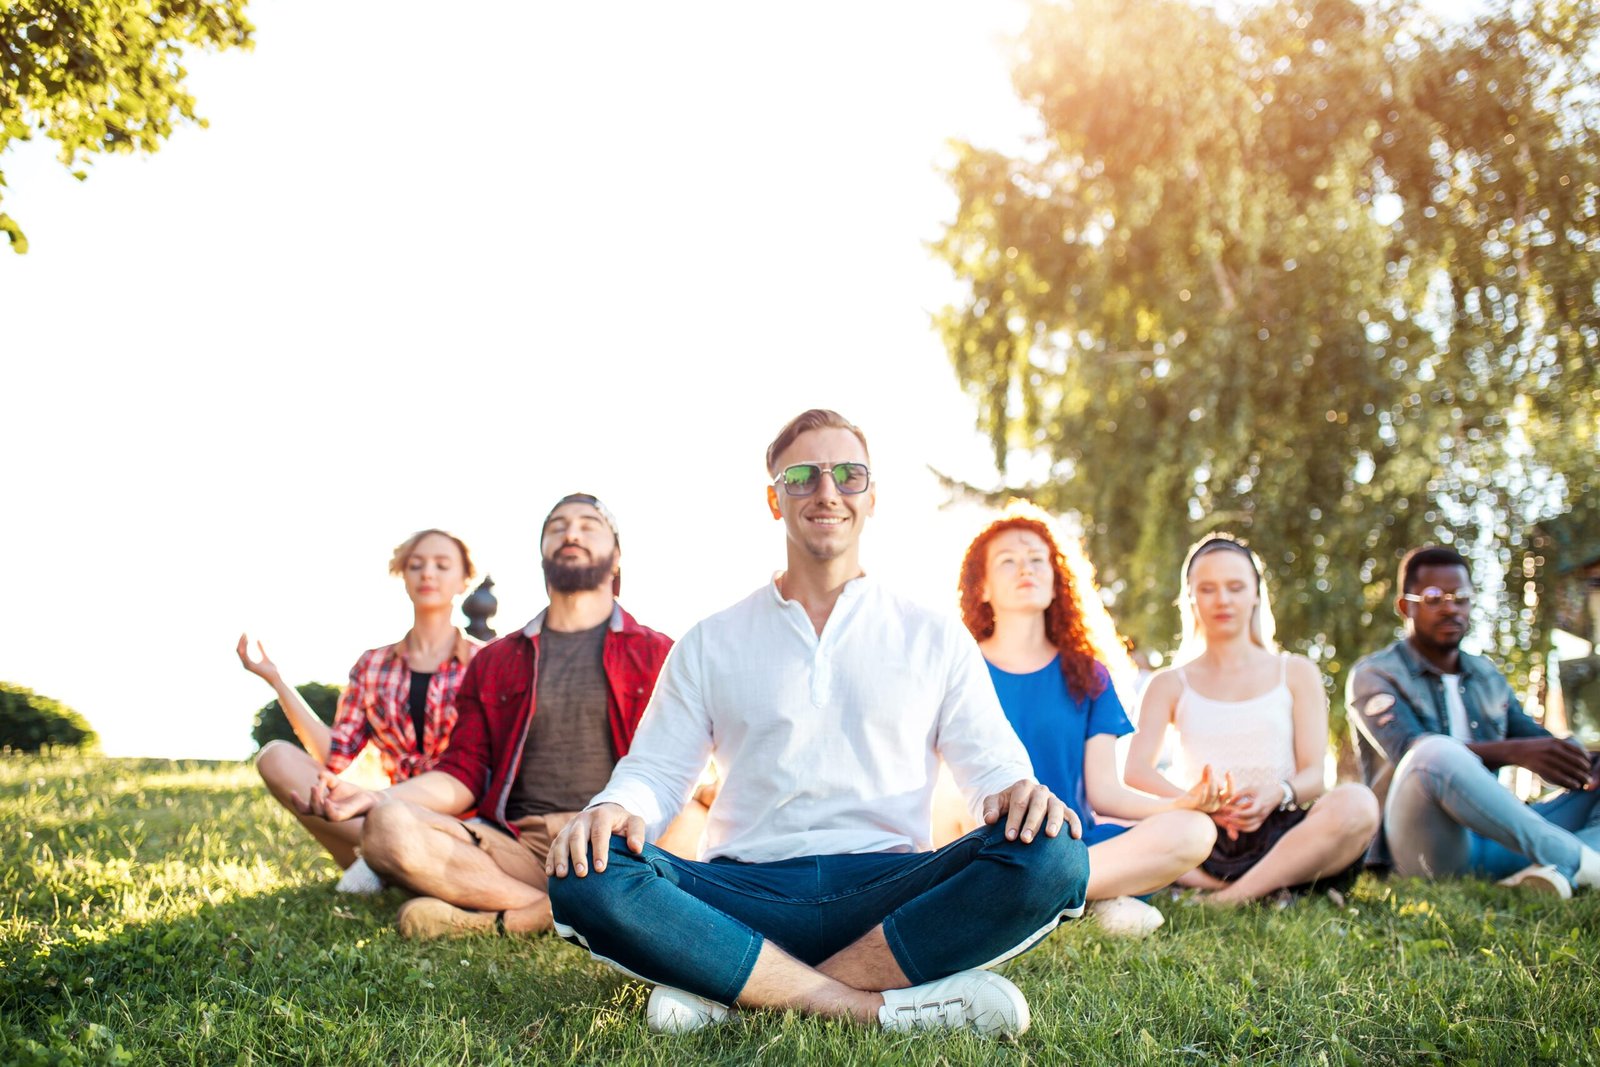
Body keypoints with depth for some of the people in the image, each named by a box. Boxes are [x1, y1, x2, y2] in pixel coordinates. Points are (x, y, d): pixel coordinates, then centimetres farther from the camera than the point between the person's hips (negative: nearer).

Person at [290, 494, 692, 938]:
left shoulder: (656, 653, 12)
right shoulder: (494, 662, 22)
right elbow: (464, 775, 15)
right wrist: (375, 798, -4)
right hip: (520, 845, 3)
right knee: (389, 828, -25)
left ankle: (504, 920, -24)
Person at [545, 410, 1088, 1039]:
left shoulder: (936, 640, 17)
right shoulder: (711, 644, 18)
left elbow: (991, 767, 12)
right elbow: (656, 769, 13)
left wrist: (1018, 793, -13)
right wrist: (615, 807, -12)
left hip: (889, 892, 0)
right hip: (746, 899, 0)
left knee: (1052, 856, -30)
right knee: (586, 878, -29)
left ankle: (733, 995, -27)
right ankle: (883, 1005, -29)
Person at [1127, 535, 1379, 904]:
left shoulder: (1296, 673, 17)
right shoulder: (1170, 684, 16)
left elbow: (1314, 774, 6)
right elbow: (1136, 771, 0)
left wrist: (1279, 793, -19)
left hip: (1279, 830, 0)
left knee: (1356, 803, -32)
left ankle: (1230, 899, -29)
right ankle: (1266, 891, -26)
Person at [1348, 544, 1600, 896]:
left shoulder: (1488, 678, 24)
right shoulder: (1374, 675, 2)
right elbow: (1410, 752, -16)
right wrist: (1513, 752, -29)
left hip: (1495, 844, 7)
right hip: (1423, 850, -7)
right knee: (1436, 755, -36)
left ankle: (1556, 872, -35)